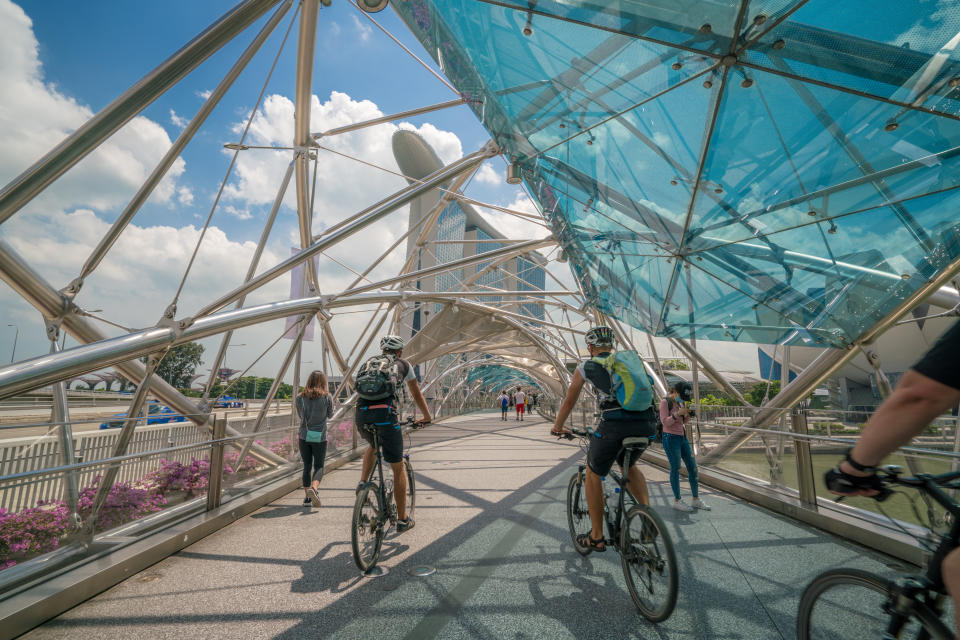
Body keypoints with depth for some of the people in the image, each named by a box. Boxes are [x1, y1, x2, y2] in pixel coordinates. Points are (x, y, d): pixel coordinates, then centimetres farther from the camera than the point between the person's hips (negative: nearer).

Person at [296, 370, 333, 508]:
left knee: (307, 466, 13)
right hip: (320, 437, -2)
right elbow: (330, 414, 8)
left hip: (304, 436, 3)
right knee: (319, 466, 7)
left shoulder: (300, 397, 1)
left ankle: (307, 497, 17)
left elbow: (300, 416, 13)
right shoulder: (327, 396, -7)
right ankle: (314, 488, -19)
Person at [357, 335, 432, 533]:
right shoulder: (404, 365, 16)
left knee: (373, 445, 39)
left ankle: (362, 483, 21)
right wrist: (427, 416, 37)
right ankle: (402, 520, 20)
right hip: (386, 416, -4)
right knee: (398, 469, 11)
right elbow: (416, 395, 24)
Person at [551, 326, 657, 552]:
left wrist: (558, 427, 39)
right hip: (646, 424, 5)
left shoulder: (586, 367, 15)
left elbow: (569, 402, 24)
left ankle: (596, 538, 25)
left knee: (593, 474, 18)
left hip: (613, 425, -5)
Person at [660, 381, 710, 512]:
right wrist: (678, 413, -28)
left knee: (693, 467, 7)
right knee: (676, 469, -1)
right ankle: (677, 501, 11)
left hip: (683, 437, 7)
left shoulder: (680, 402, 9)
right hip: (671, 438, -7)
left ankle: (696, 500, 19)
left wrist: (688, 414, -8)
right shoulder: (665, 402, -12)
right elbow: (665, 422, -17)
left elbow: (683, 422, 13)